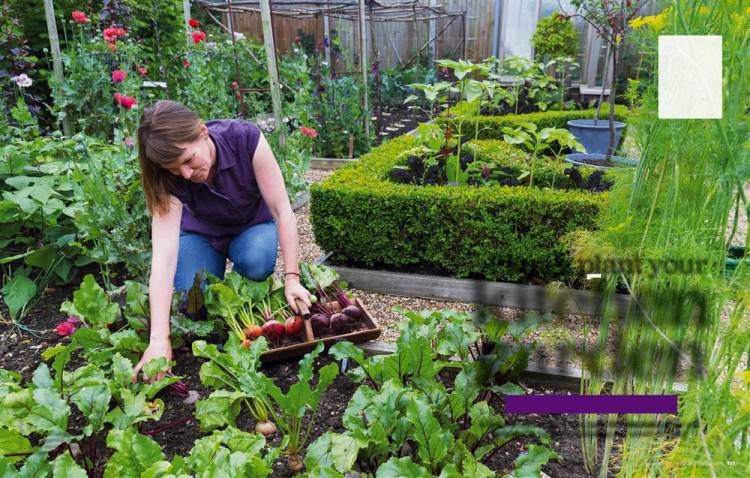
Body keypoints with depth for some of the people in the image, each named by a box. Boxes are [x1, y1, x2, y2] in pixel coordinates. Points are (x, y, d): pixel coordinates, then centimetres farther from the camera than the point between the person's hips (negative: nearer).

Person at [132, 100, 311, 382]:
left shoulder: (246, 139, -33)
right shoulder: (168, 179, -29)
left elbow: (282, 209, -28)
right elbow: (163, 256, -38)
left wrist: (291, 277, -34)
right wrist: (159, 339, -46)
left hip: (253, 225, -1)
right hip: (202, 232, 1)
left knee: (257, 263, -34)